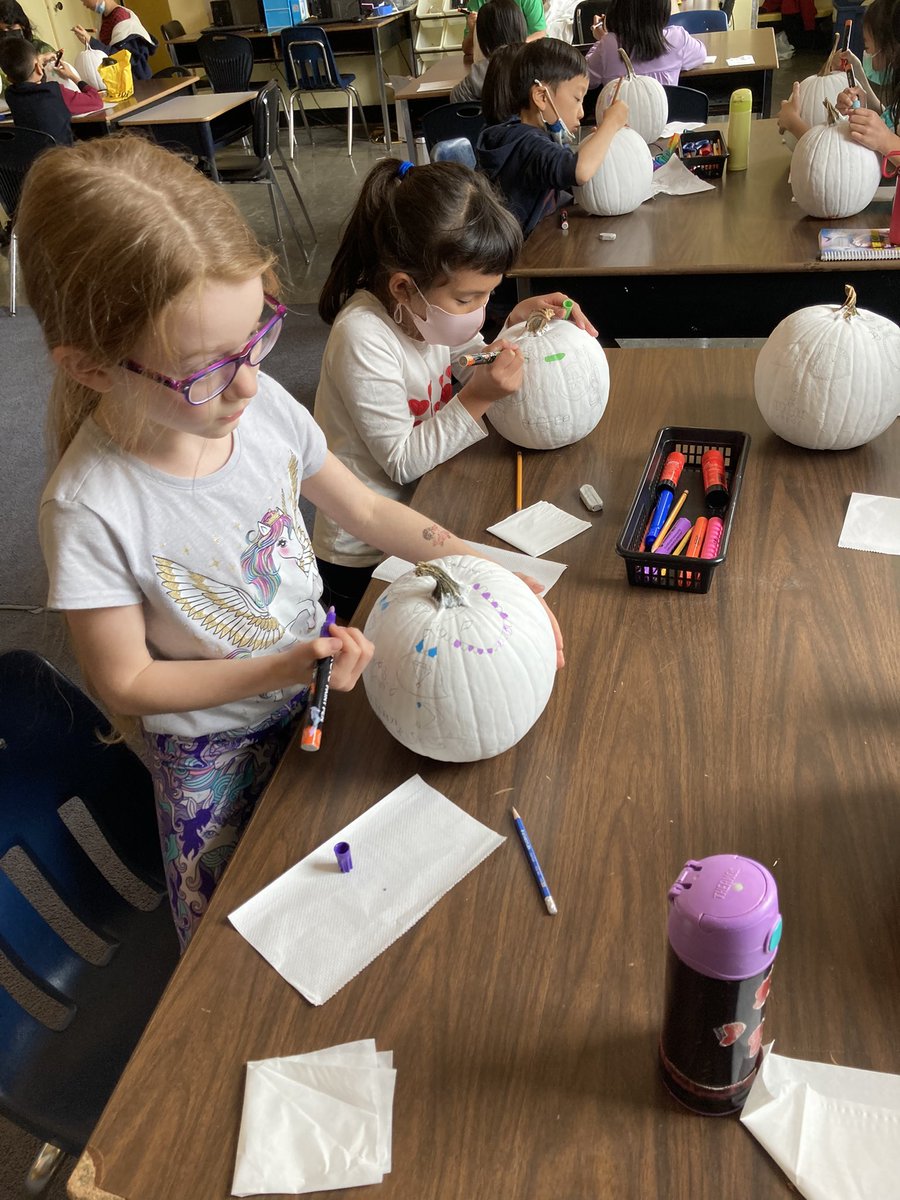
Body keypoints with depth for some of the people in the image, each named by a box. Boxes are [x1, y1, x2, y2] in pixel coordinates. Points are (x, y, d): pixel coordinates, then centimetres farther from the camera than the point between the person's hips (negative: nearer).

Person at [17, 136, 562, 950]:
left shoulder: (262, 404, -17)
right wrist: (284, 669, -27)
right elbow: (126, 684, -18)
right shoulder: (90, 508, -30)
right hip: (215, 746, -3)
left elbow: (363, 509, -1)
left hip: (318, 682, 4)